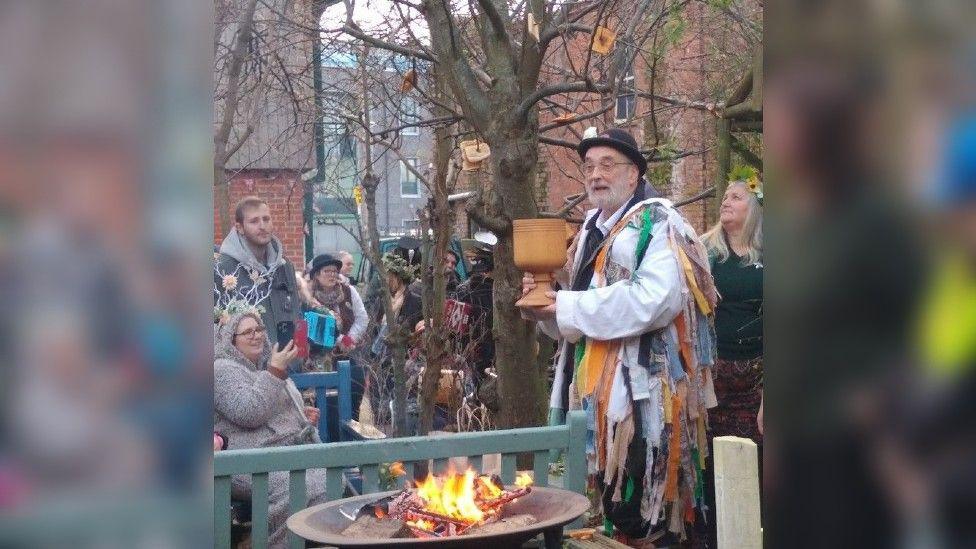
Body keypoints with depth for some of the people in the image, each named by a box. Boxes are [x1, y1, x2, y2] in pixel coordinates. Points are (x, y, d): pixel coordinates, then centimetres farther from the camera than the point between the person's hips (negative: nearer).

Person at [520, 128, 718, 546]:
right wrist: (544, 298, 2)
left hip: (640, 392, -8)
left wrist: (568, 307, -17)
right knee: (606, 508, 12)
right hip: (595, 390, 8)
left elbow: (655, 298, -23)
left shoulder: (656, 222, -6)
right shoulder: (591, 231, 18)